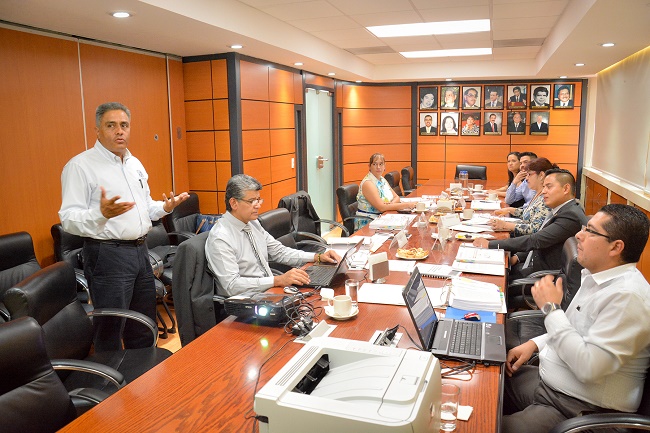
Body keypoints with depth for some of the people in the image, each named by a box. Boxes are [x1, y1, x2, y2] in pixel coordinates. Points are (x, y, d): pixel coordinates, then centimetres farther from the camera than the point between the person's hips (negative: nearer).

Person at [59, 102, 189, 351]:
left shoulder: (135, 164, 14)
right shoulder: (81, 166, -9)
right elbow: (68, 219, -16)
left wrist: (165, 207, 2)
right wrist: (101, 213, -34)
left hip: (140, 251, 8)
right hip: (107, 254, -7)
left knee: (144, 329, 18)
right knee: (110, 331, 3)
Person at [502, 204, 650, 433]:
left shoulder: (628, 296, -25)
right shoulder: (597, 276, 6)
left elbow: (588, 368, -29)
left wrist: (551, 308, -22)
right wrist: (535, 344, 6)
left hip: (580, 409, -9)